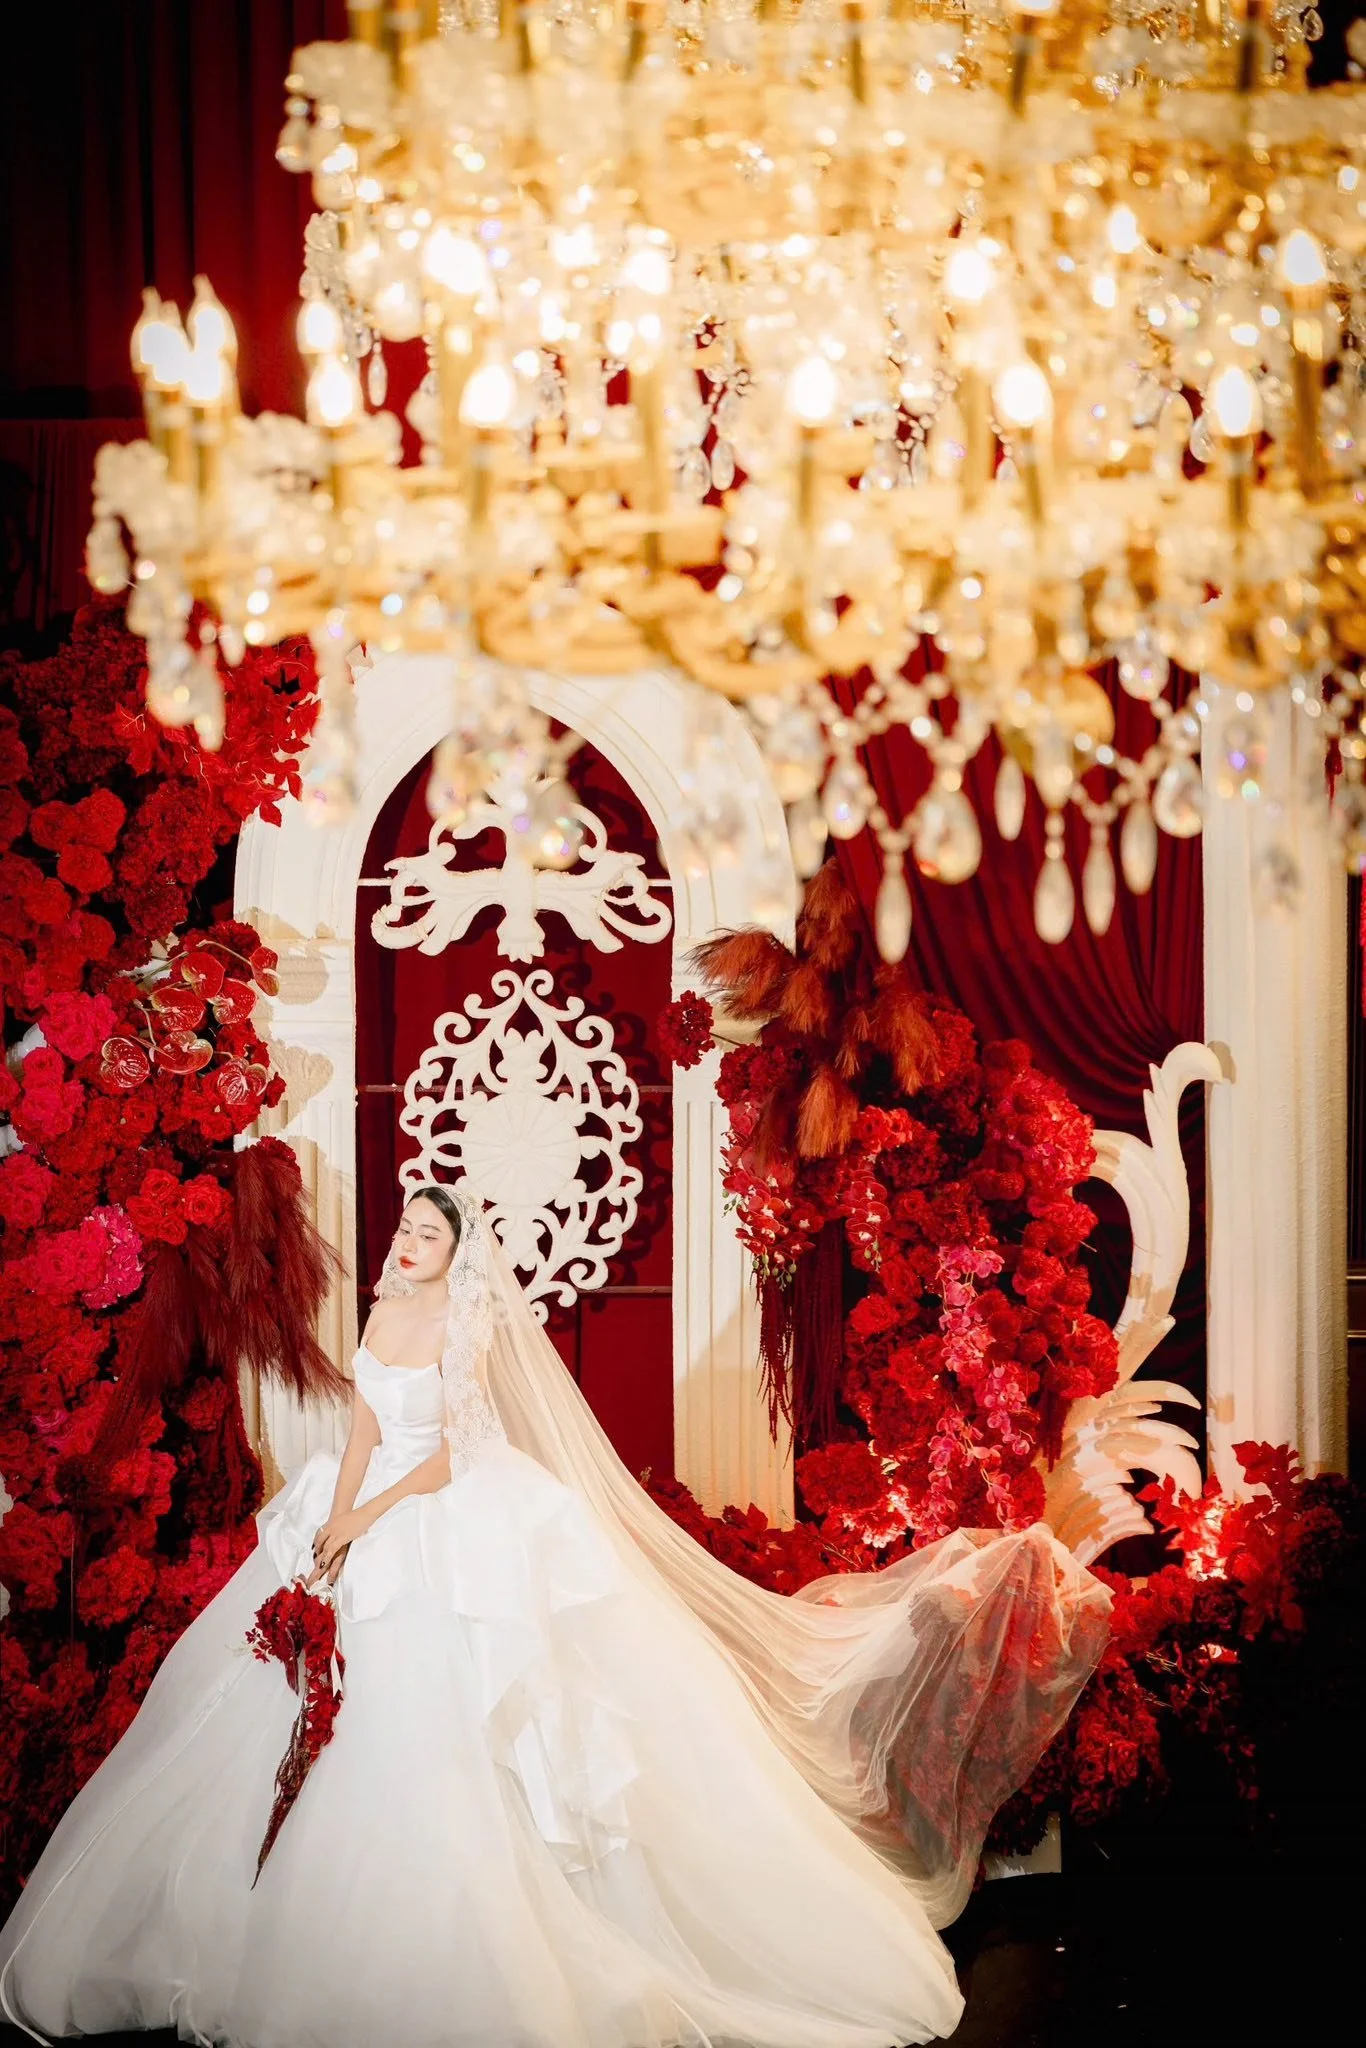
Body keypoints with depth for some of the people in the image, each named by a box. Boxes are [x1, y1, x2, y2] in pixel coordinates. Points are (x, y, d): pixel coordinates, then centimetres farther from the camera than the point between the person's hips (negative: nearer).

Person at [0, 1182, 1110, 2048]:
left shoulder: (467, 1325, -12)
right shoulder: (387, 1311, 8)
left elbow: (449, 1457, -15)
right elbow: (365, 1431, 6)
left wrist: (365, 1521, -19)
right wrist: (338, 1521, -9)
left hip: (458, 1532, -7)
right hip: (371, 1520, 7)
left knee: (429, 1730, -9)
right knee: (363, 1719, 9)